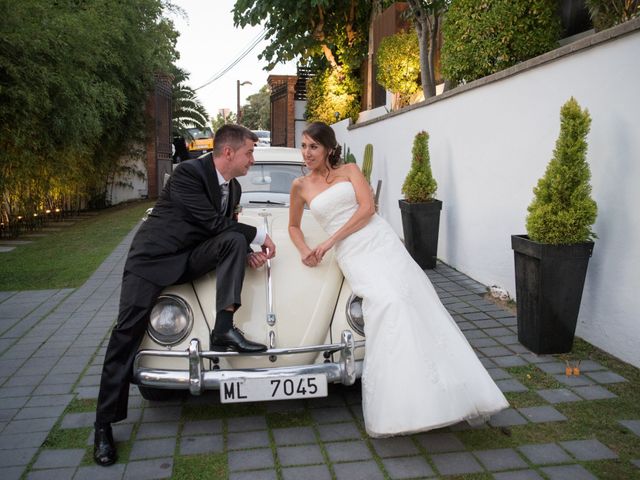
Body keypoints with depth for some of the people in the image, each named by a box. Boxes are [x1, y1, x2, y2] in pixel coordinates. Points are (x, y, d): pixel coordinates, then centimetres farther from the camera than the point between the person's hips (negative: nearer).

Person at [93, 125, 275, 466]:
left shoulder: (233, 187, 6)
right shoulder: (188, 173, -17)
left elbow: (225, 228, 12)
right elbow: (212, 223, -22)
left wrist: (246, 253, -9)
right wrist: (259, 236, -14)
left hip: (190, 258, 6)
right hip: (153, 258, -6)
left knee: (234, 241, -20)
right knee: (128, 332, -11)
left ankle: (223, 330, -24)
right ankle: (104, 424, -2)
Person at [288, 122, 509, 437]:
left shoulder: (349, 170, 10)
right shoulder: (301, 186, 15)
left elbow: (367, 207, -4)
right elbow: (294, 226, 27)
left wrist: (329, 241, -10)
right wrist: (304, 250, 5)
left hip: (381, 241, 1)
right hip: (352, 255, -1)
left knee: (417, 303, -11)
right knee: (388, 303, -26)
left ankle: (455, 394, -6)